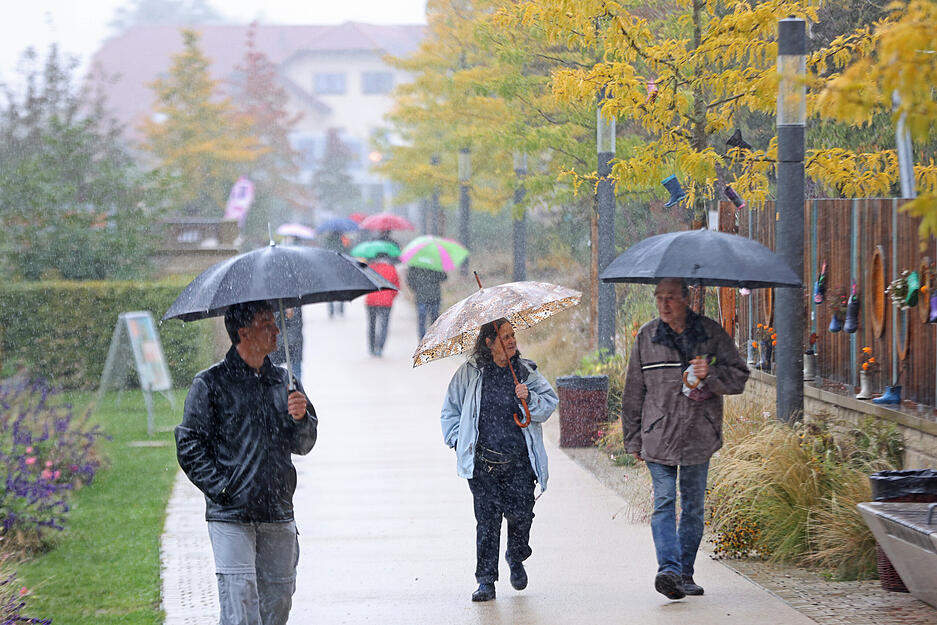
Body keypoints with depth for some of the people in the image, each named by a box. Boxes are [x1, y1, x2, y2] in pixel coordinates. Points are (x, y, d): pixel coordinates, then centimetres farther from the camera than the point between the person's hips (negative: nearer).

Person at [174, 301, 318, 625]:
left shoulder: (282, 380, 12)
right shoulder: (211, 383, -3)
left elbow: (303, 445, 13)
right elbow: (188, 445, -4)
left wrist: (301, 419, -8)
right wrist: (222, 487, -11)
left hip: (278, 515, 5)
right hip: (231, 516, -5)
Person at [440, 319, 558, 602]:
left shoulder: (527, 372, 7)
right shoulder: (469, 372, 5)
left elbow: (550, 404, 5)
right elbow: (450, 410, 15)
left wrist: (529, 398, -14)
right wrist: (459, 441, 4)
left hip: (519, 461, 1)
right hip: (482, 461, -1)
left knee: (520, 514, -5)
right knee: (487, 518, -5)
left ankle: (516, 558, 28)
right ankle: (486, 581, 3)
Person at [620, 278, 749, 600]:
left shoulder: (711, 333, 2)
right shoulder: (647, 337, 5)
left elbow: (739, 377, 3)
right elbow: (634, 392, 11)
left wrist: (711, 374, -17)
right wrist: (633, 439, 11)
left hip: (698, 436, 1)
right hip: (658, 437, 0)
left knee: (693, 506, 6)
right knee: (664, 502, -13)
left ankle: (685, 573, 16)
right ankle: (669, 570, -23)